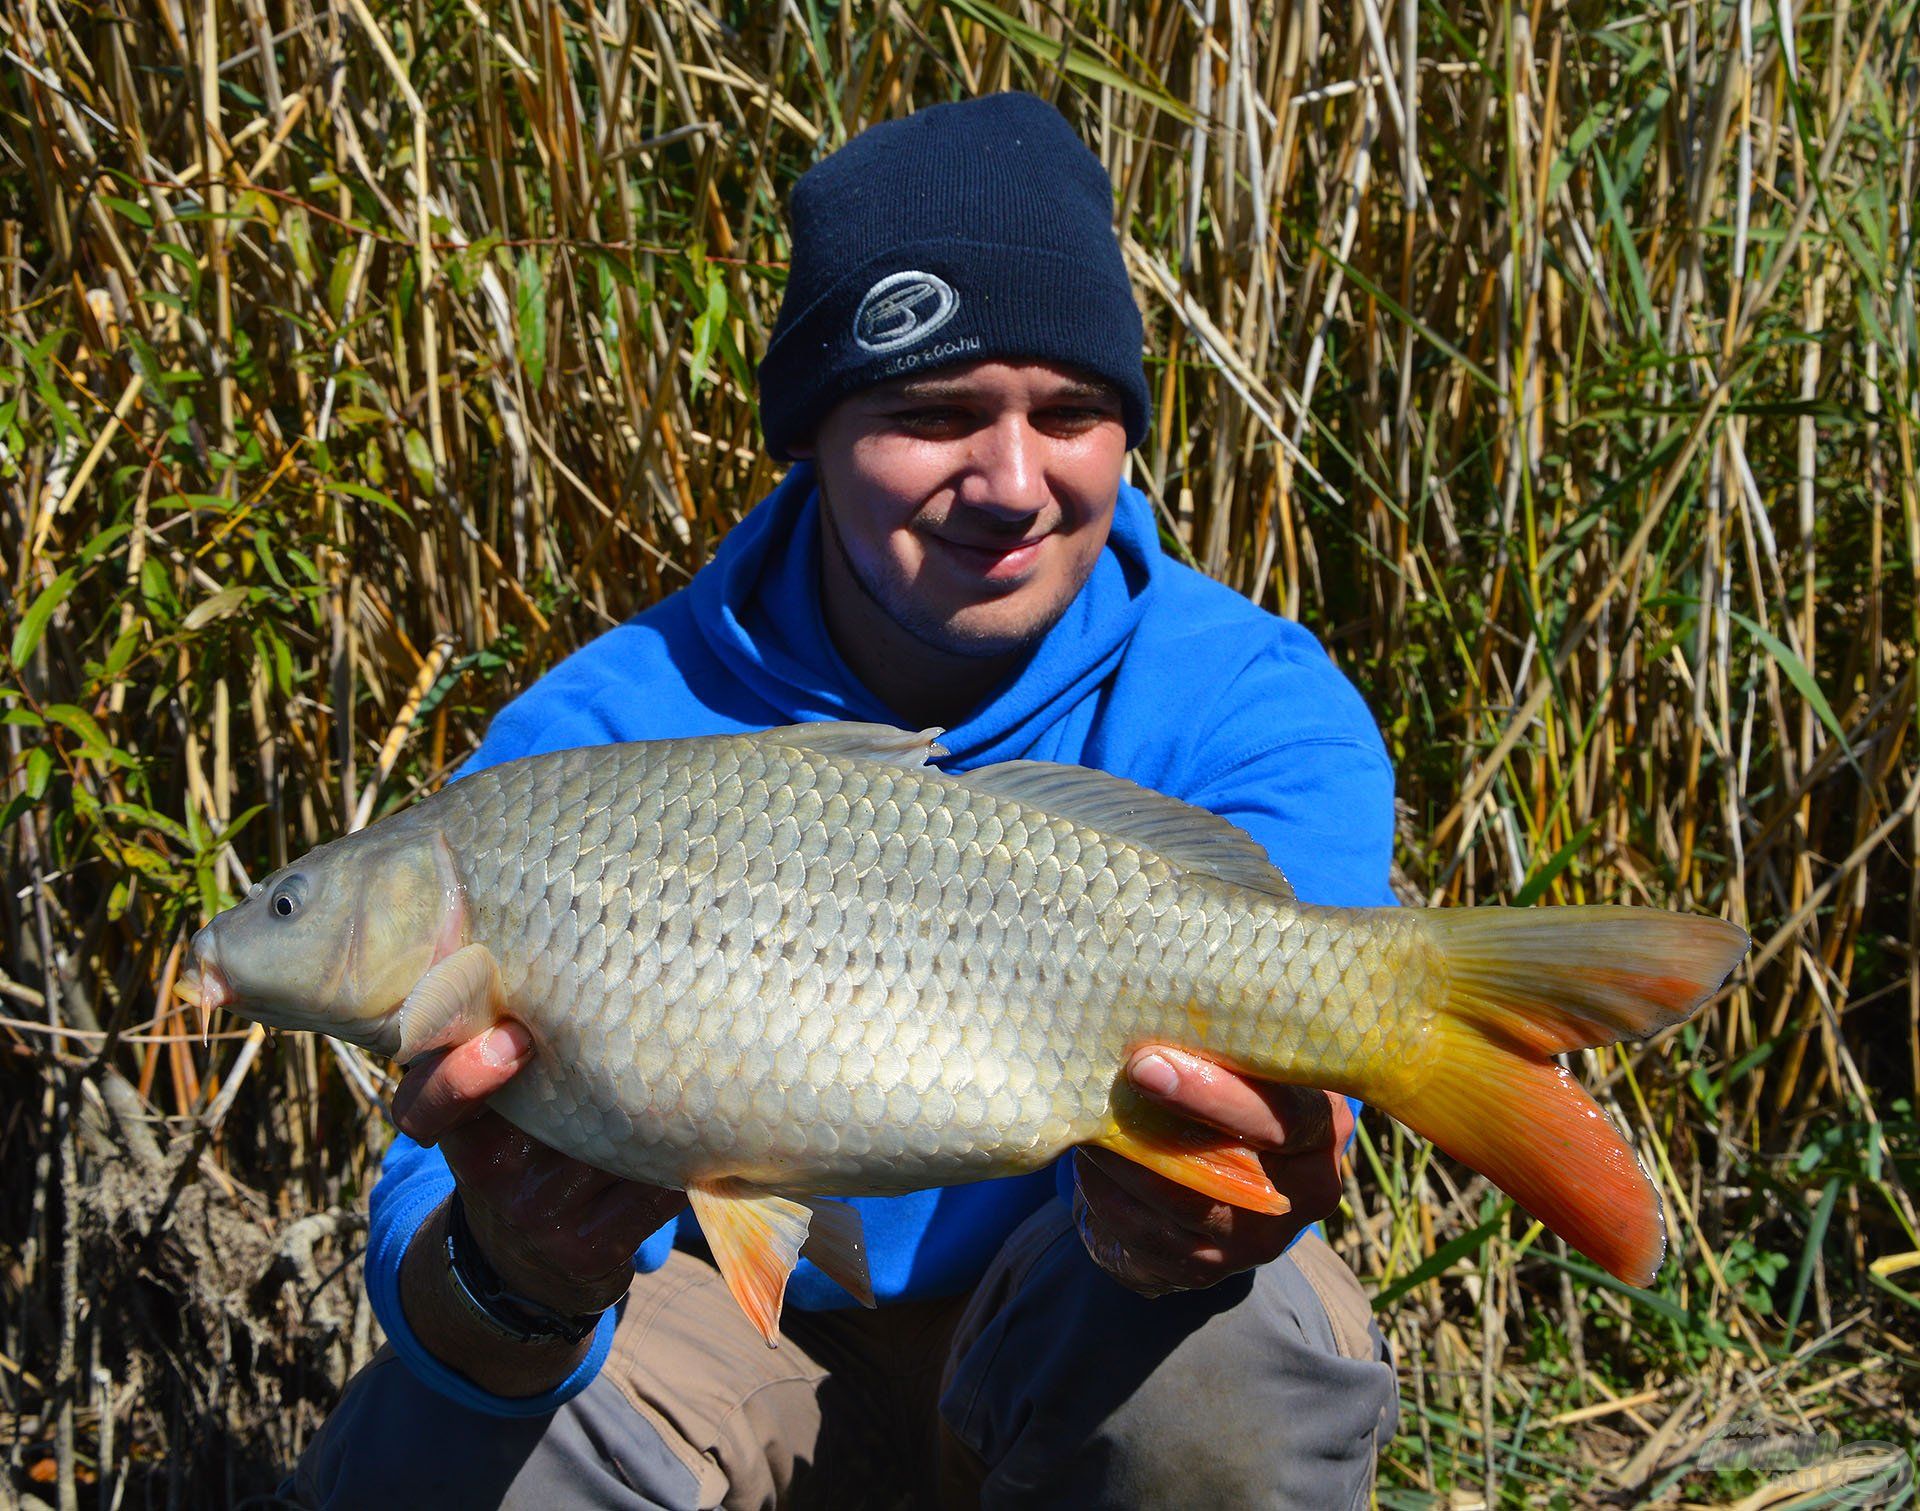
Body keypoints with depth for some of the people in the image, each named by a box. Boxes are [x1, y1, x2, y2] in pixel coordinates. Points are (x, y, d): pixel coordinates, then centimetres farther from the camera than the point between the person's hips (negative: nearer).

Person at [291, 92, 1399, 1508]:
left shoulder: (1259, 713, -17)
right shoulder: (593, 741, -18)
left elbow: (1263, 1115, -32)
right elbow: (451, 1189, -27)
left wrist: (1181, 1224, -58)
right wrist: (509, 1282, -53)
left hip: (1058, 1312, 0)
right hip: (739, 1317, 0)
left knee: (1234, 1364, -33)